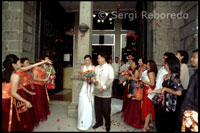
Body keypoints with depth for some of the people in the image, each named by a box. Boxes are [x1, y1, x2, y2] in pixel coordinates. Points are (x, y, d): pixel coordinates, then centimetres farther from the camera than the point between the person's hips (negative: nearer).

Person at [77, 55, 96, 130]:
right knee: (84, 103, -1)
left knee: (90, 104, 2)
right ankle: (83, 122, 10)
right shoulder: (82, 67, 10)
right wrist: (85, 79, -13)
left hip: (91, 87, -2)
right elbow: (82, 78, 8)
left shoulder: (93, 67, 0)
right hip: (85, 86, 2)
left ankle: (90, 121, 19)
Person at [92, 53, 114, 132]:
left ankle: (107, 125, 26)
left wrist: (103, 87, -19)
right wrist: (94, 81, -7)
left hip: (106, 93, -4)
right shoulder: (96, 68, 10)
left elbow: (111, 79, -13)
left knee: (106, 110, 5)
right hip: (97, 92, 5)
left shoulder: (109, 68, -7)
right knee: (97, 108, 14)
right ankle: (99, 122, 35)